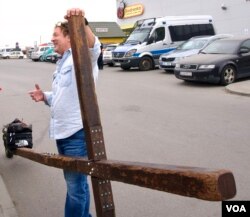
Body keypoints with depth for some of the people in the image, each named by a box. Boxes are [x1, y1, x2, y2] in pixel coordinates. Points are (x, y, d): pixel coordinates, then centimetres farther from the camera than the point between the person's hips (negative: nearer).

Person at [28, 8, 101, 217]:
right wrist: (45, 97, 8)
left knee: (75, 185, -1)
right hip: (62, 131, 10)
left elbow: (94, 48, -32)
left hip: (77, 132, -9)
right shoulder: (62, 63, 21)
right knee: (77, 182, 21)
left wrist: (81, 23, -48)